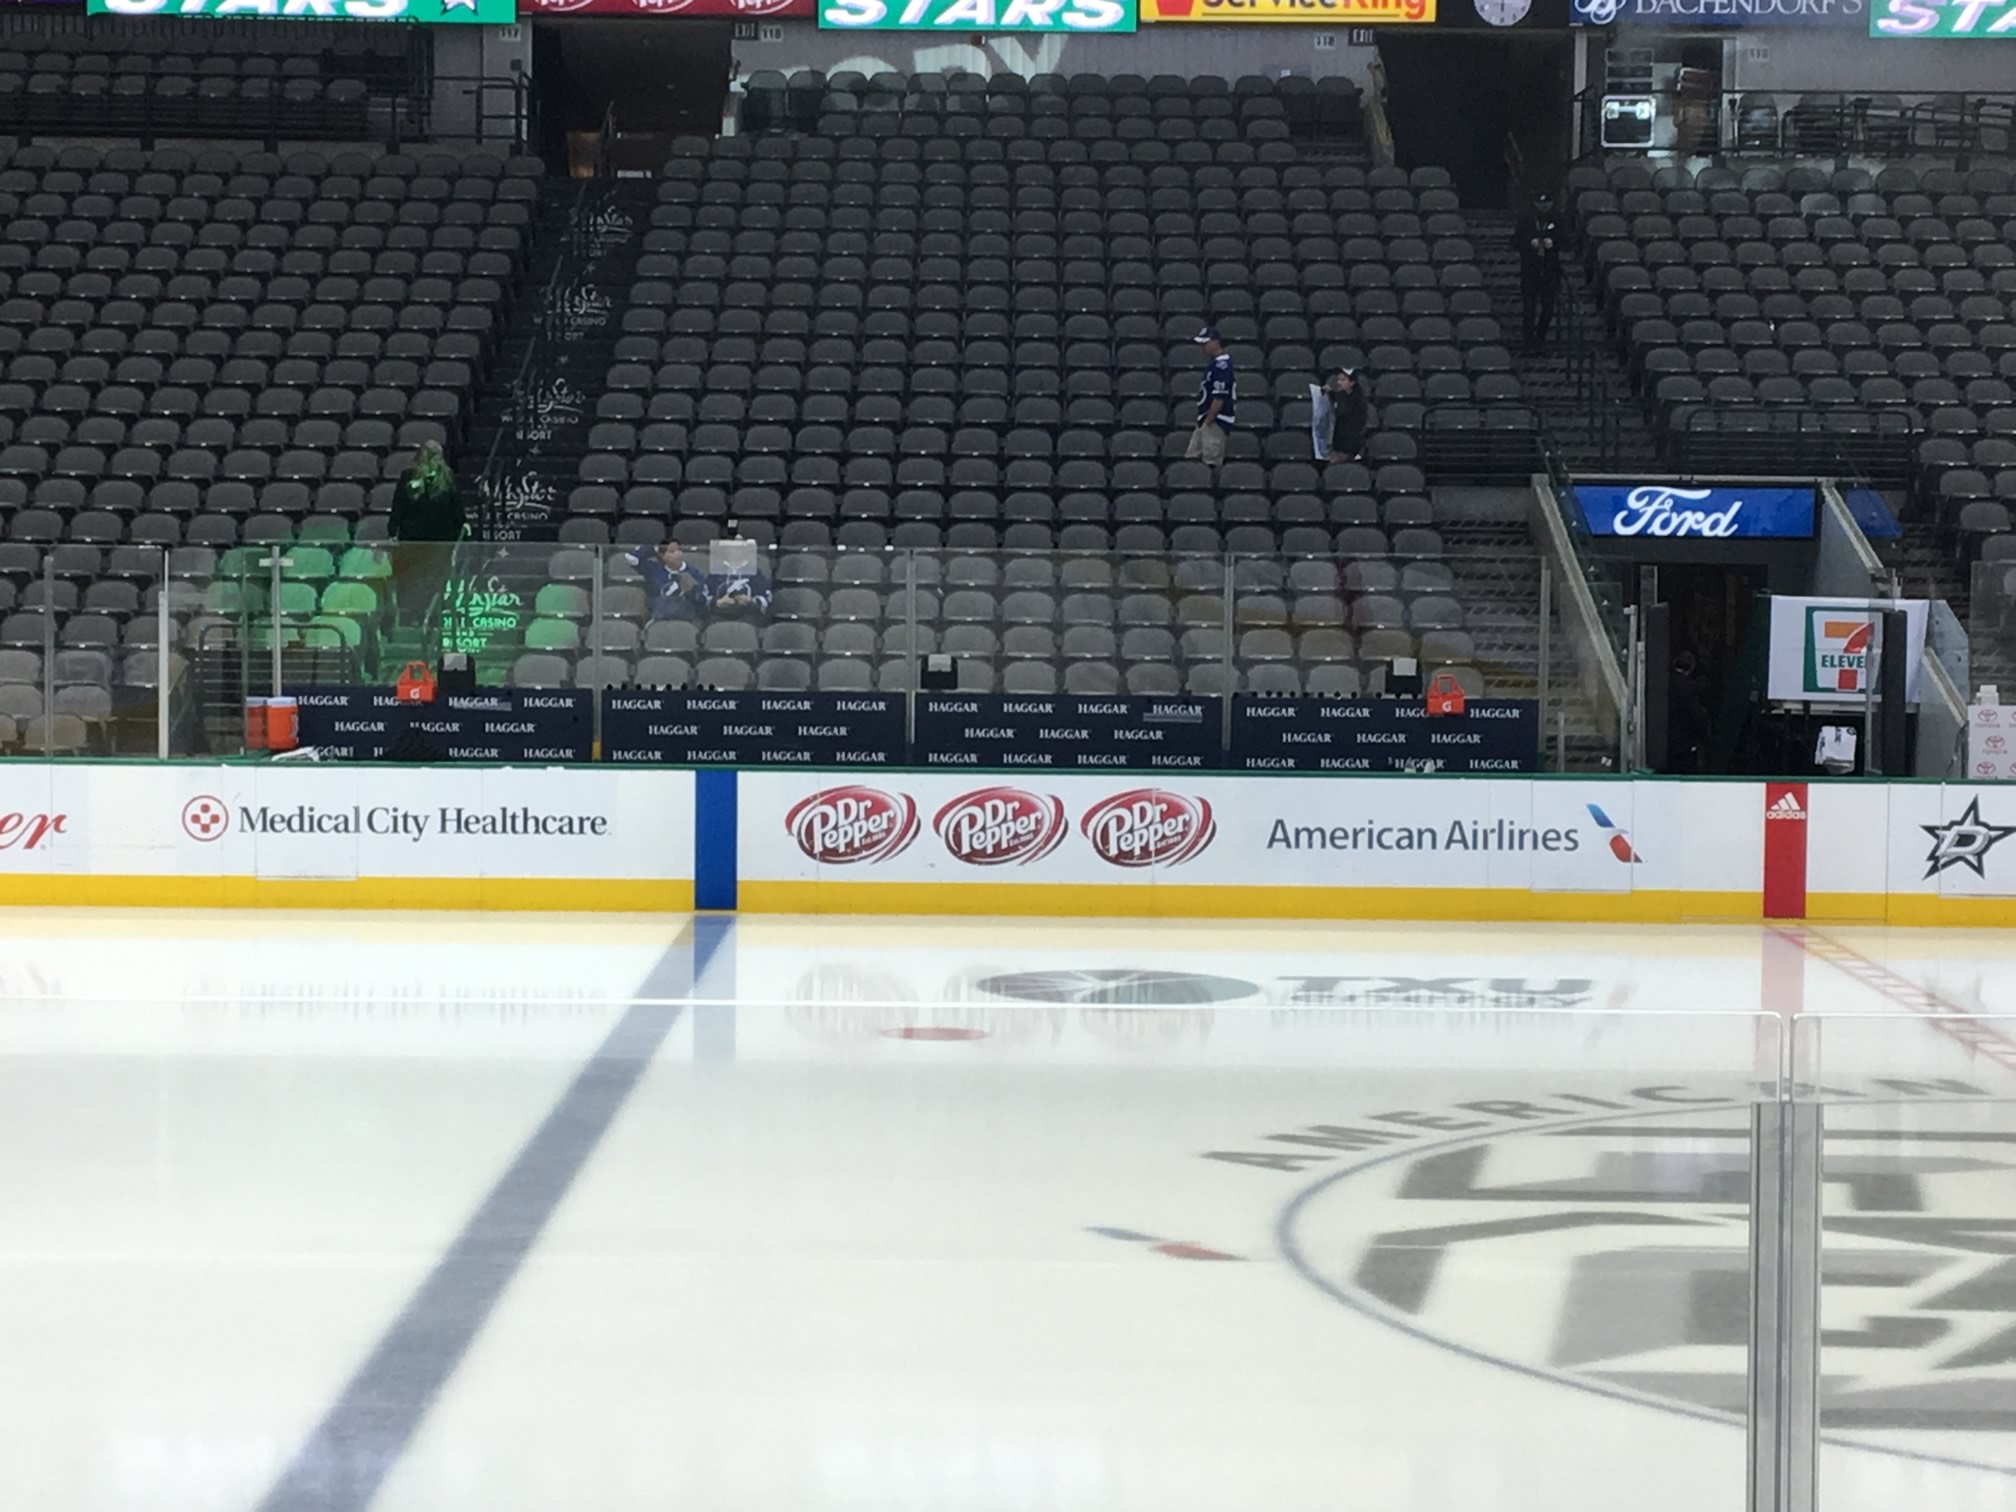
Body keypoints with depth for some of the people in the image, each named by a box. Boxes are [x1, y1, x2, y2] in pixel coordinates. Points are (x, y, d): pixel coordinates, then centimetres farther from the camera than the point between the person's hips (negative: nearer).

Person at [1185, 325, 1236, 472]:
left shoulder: (1221, 365, -18)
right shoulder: (1215, 363, 14)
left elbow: (1219, 398, -23)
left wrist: (1208, 421, -20)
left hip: (1215, 421, -11)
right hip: (1205, 421, 11)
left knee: (1210, 464, -9)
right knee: (1192, 458, 11)